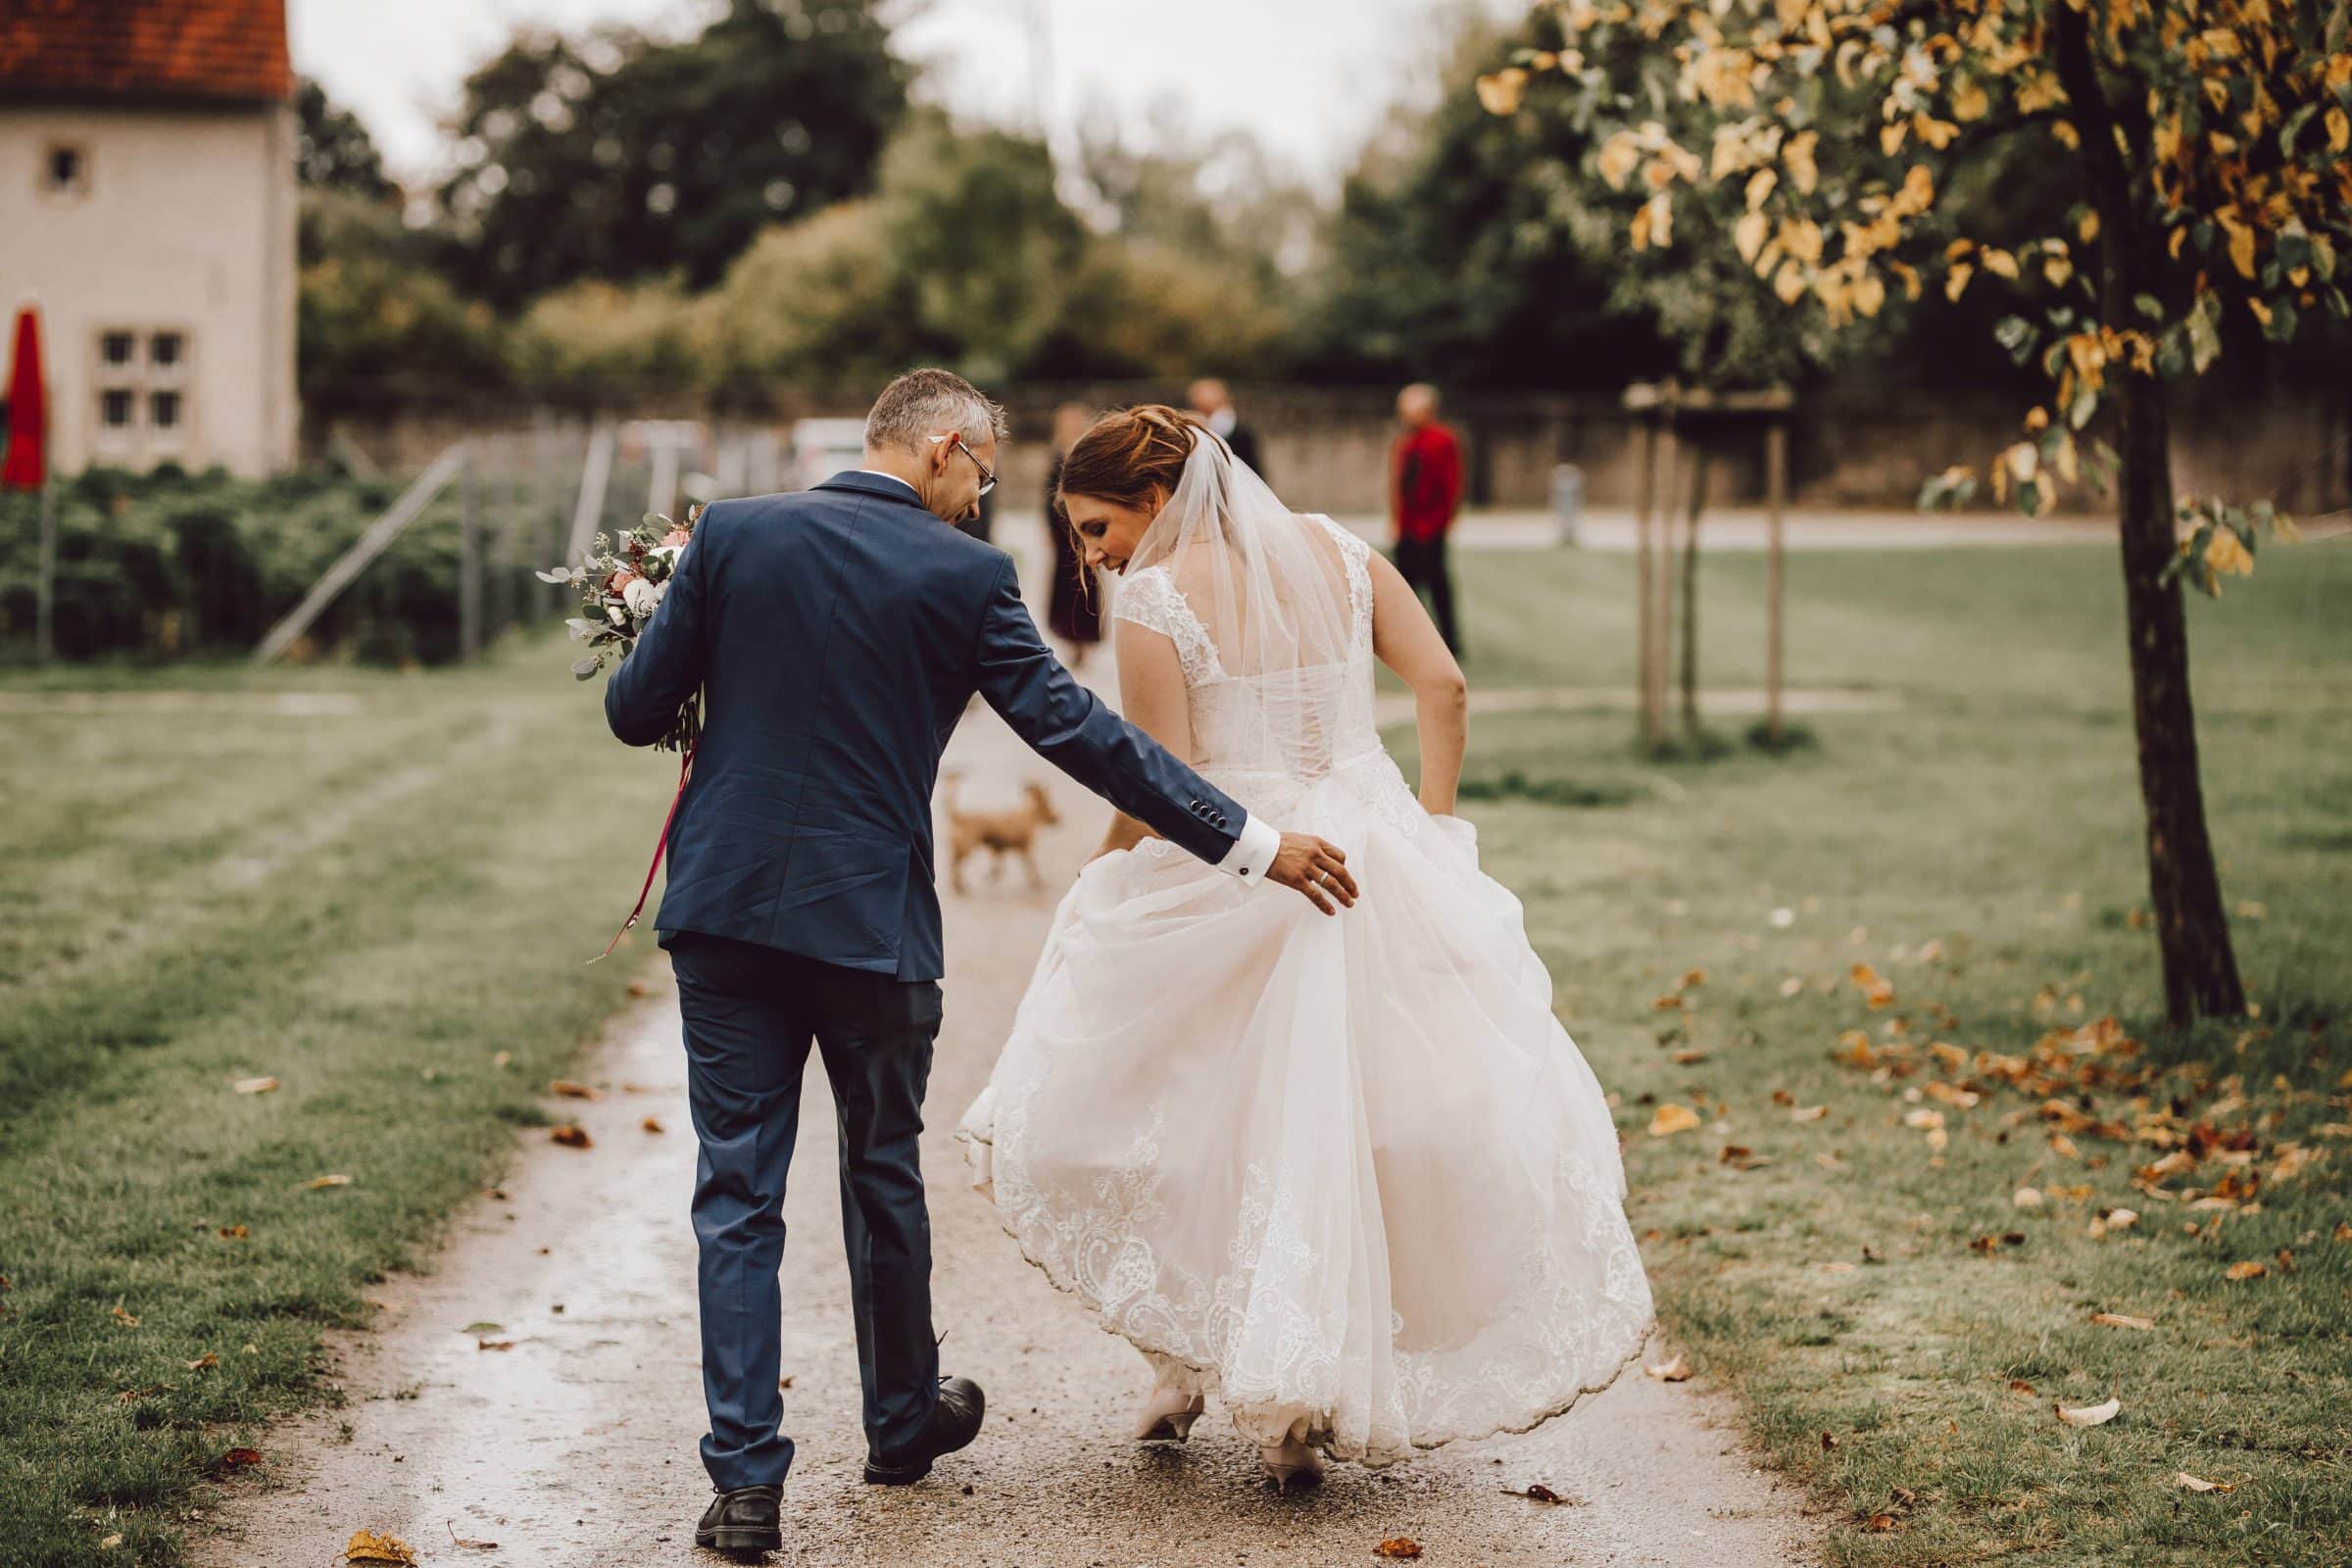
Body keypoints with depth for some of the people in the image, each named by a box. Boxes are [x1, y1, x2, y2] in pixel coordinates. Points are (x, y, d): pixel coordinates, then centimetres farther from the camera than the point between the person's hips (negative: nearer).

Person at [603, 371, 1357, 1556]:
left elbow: (634, 711, 1)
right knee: (883, 1173, 18)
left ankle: (745, 1477, 1)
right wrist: (1249, 843, -3)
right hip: (872, 922, -1)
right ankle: (902, 1423, 36)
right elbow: (1080, 734, -7)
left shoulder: (732, 533, -1)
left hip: (726, 912, 1)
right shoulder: (963, 576, -6)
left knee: (738, 1193, 5)